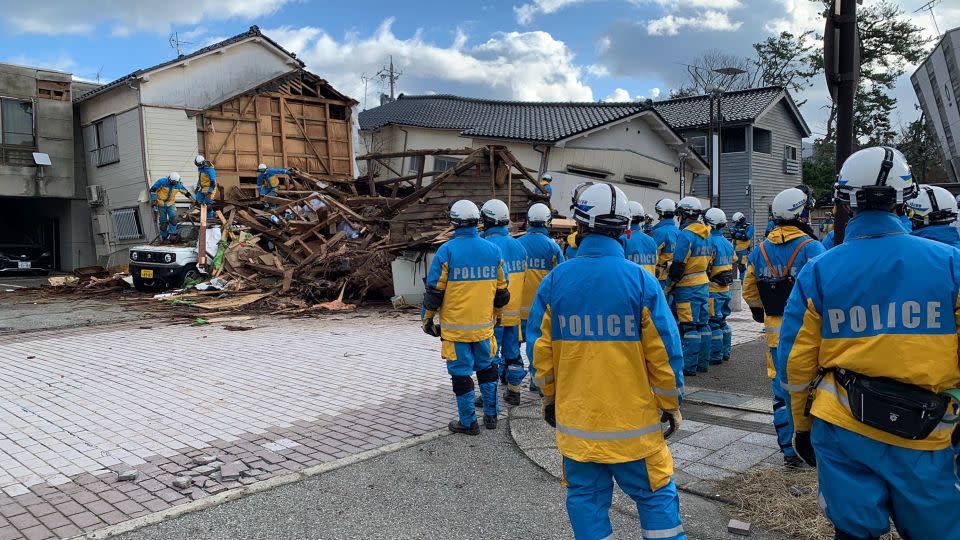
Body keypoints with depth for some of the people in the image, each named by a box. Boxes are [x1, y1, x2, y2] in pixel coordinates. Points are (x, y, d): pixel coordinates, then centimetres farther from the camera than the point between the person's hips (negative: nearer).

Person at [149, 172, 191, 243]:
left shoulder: (178, 185, -7)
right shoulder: (162, 182, -17)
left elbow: (186, 192, 9)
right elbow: (152, 190, -9)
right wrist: (153, 200, -13)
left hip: (171, 203, 2)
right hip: (161, 204, -2)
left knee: (173, 217, -24)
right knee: (163, 221, 2)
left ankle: (172, 232, -14)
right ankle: (163, 236, 18)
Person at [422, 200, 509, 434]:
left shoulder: (447, 250, -11)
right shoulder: (493, 250, 3)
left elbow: (434, 291, -9)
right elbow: (502, 292, 10)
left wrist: (427, 318, 5)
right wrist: (495, 314, 26)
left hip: (455, 327, -4)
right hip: (484, 325, 4)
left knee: (461, 372, 6)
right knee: (486, 368, 20)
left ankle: (468, 422, 14)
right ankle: (491, 415, 26)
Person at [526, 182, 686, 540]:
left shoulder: (554, 281, -5)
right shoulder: (641, 280, -11)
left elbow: (540, 351, 1)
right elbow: (663, 352, -7)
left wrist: (549, 398, 16)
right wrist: (671, 403, 7)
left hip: (575, 420, 2)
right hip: (633, 420, -2)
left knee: (586, 498, 14)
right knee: (656, 496, 14)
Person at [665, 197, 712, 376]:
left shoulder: (686, 234, -15)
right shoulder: (704, 234, 12)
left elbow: (678, 265, -18)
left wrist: (668, 287, -11)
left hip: (688, 288, -9)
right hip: (703, 285, 9)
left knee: (689, 327, -5)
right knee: (703, 324, 12)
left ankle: (689, 366, -3)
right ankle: (703, 363, 19)